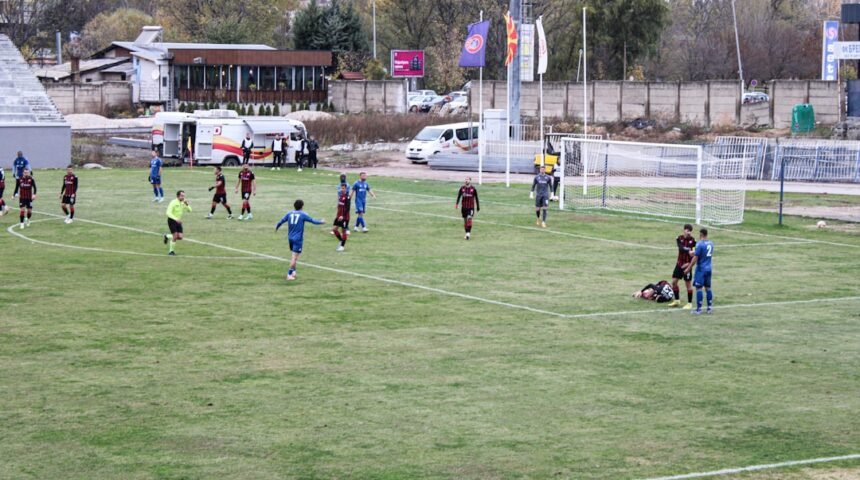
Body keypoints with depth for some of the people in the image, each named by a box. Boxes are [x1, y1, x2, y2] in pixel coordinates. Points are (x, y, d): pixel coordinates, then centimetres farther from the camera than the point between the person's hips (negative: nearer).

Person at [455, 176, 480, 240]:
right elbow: (459, 196, -5)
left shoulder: (473, 189, -3)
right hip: (464, 207, 3)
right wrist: (456, 203, -20)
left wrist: (478, 207, 8)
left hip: (471, 207, -3)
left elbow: (476, 198, 5)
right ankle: (467, 233, 19)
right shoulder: (462, 188, 1)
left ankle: (468, 233, -19)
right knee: (465, 220, 7)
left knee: (469, 218, -18)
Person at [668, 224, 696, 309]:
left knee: (688, 284, 0)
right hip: (679, 263, 4)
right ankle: (677, 300, 24)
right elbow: (681, 248, -22)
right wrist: (689, 251, -40)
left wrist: (689, 263, -21)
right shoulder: (679, 238, -4)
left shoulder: (693, 240, -11)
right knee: (674, 281, 8)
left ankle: (689, 303, 10)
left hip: (687, 264, -4)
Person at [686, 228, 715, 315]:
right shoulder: (711, 243, 7)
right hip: (709, 268, 7)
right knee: (708, 288, 14)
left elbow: (695, 258, -17)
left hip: (701, 269, -7)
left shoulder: (700, 244, -16)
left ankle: (699, 309, -3)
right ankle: (710, 307, 15)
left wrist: (689, 268, -9)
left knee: (698, 288, -3)